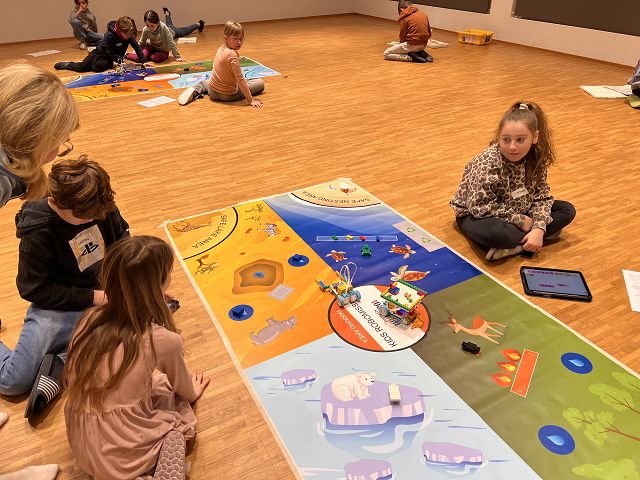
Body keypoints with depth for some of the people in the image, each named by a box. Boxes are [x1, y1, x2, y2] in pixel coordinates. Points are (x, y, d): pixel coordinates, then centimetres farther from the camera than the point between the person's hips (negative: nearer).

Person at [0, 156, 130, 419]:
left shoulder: (102, 207, -7)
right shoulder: (38, 232, -18)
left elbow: (124, 239, 12)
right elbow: (33, 289, -13)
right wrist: (92, 297, -19)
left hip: (106, 296, 5)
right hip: (59, 306, -4)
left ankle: (61, 364, -17)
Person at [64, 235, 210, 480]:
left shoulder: (90, 319, -8)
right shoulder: (164, 340, -20)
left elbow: (70, 380, 7)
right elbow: (184, 389, 2)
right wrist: (193, 392, 25)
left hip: (80, 444, 5)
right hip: (121, 456, -5)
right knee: (180, 416, 20)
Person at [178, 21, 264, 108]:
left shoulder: (221, 48, 2)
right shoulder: (232, 54, -21)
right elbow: (240, 79, -23)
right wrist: (250, 100, -22)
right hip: (229, 96, -6)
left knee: (205, 83, 43)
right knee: (260, 83, 4)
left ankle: (196, 90, 11)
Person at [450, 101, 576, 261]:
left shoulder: (535, 158, -9)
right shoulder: (488, 163, -27)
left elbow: (542, 196, -6)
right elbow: (481, 207, -29)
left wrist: (539, 228, -24)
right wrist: (521, 221, -23)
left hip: (516, 210, 7)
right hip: (476, 216, -7)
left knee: (567, 210, -2)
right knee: (494, 232, -42)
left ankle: (513, 245, -16)